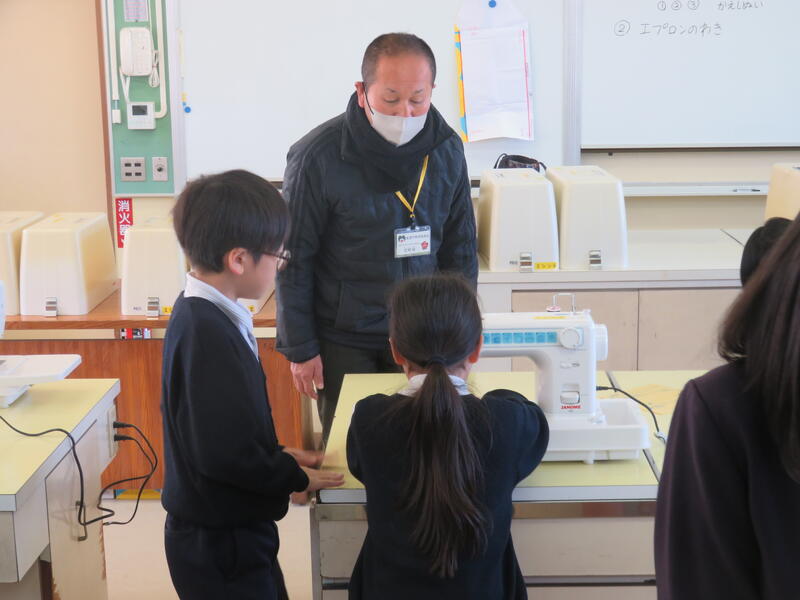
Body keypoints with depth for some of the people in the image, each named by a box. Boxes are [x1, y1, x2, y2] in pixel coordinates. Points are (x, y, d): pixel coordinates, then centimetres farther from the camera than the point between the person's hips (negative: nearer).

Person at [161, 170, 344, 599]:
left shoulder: (198, 314, 3)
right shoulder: (209, 334, -28)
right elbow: (224, 453, -29)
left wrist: (280, 457, 7)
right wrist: (296, 478, -14)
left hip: (228, 533, 9)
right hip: (221, 545, -9)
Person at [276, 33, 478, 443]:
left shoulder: (447, 149, -3)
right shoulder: (317, 158, -15)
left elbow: (460, 248, 8)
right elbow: (294, 259, -8)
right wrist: (300, 348, -7)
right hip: (344, 343, -3)